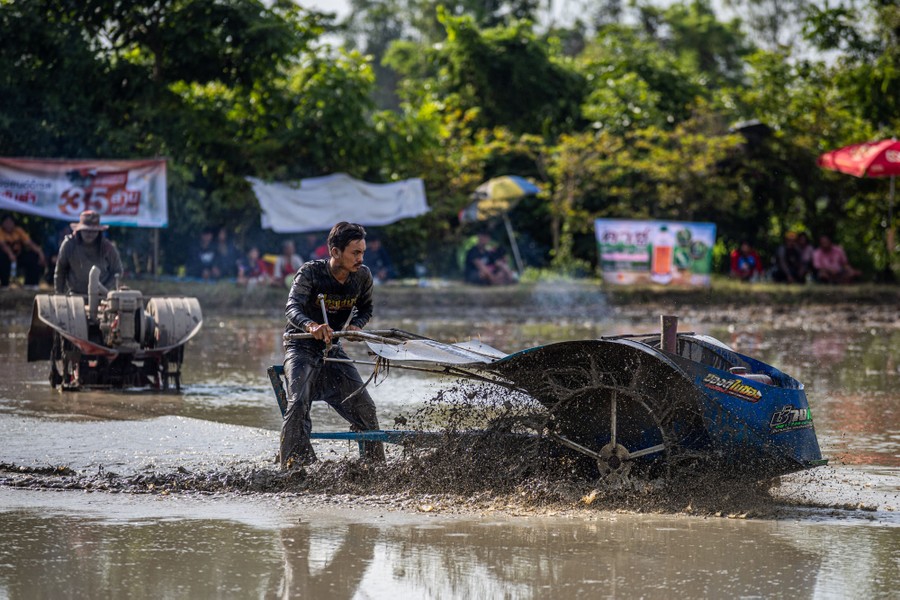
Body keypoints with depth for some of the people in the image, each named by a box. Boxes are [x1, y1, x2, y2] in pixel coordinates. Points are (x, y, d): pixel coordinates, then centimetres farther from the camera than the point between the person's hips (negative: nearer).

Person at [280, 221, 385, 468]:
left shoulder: (362, 276, -6)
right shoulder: (310, 272, -20)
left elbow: (365, 309, 12)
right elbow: (292, 307, -34)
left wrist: (355, 325, -12)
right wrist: (311, 326, -56)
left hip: (332, 350, 4)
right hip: (301, 348, -4)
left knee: (364, 407, 0)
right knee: (298, 404, -24)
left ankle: (376, 464, 17)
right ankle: (293, 464, -19)